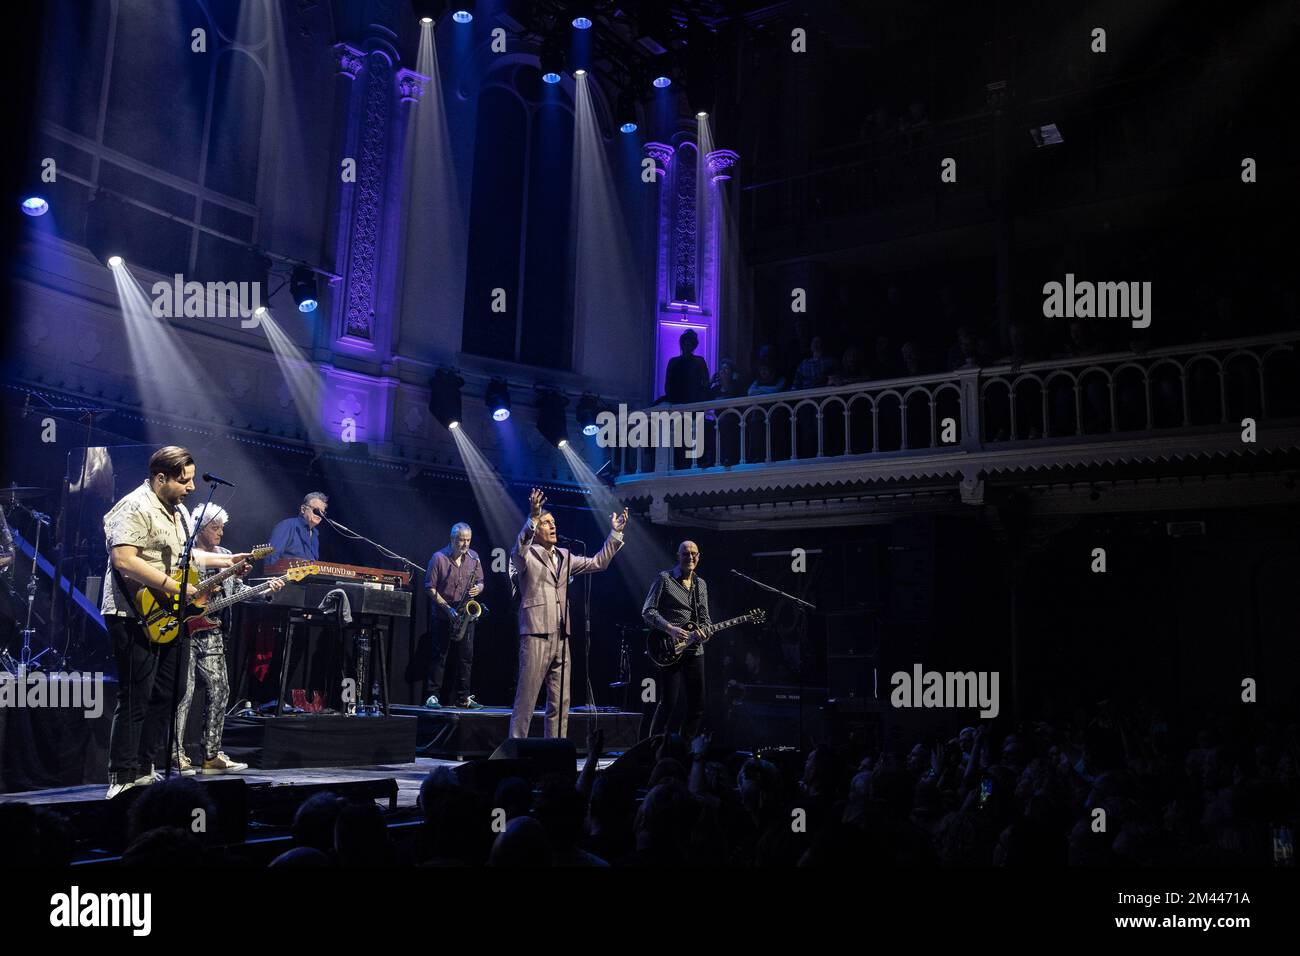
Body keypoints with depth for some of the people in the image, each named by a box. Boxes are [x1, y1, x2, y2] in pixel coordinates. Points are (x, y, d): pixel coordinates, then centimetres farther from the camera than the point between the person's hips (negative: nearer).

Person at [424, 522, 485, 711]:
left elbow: (480, 582, 13)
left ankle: (463, 698, 10)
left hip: (466, 613, 4)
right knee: (439, 656, -1)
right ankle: (433, 696, 3)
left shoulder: (474, 557, 6)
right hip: (443, 615, -4)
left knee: (466, 656, 4)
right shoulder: (439, 558, -7)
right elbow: (430, 587, -8)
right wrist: (448, 608, -15)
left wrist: (477, 589, -11)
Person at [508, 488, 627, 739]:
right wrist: (532, 518, -39)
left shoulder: (564, 557, 17)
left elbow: (597, 563, 20)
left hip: (561, 637, 6)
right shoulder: (527, 555, -2)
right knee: (526, 699, -5)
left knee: (560, 702, 9)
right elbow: (518, 551, -25)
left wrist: (615, 533, 13)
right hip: (536, 635, -6)